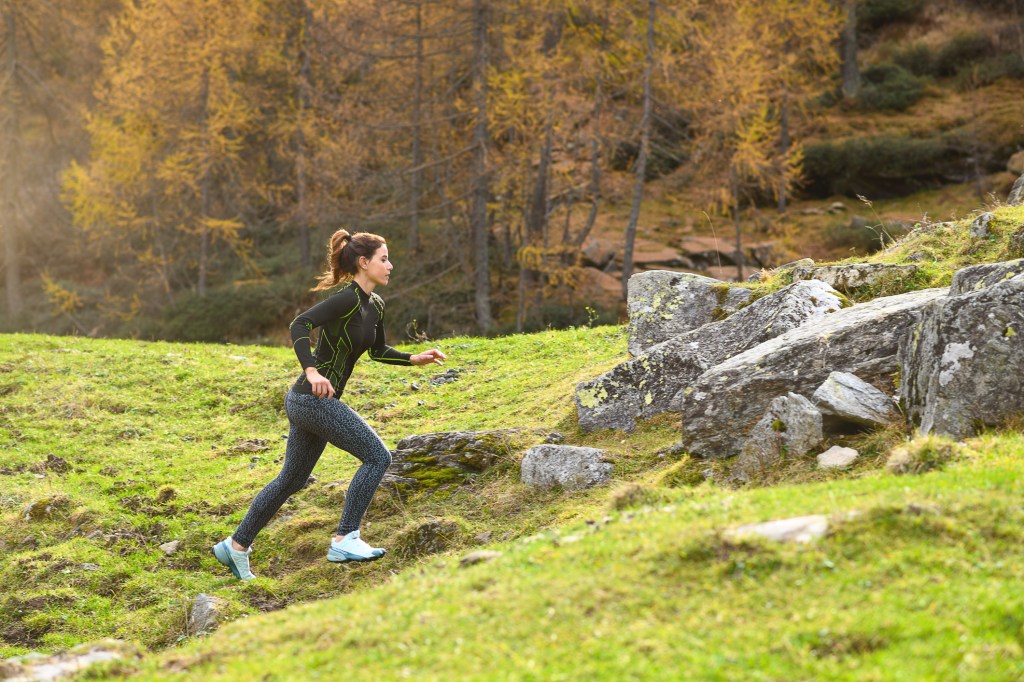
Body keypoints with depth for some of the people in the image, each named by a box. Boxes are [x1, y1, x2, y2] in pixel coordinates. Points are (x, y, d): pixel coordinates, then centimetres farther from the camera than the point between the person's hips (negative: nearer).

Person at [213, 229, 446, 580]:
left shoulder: (375, 305, 11)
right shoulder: (347, 298, -17)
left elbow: (378, 351, 26)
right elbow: (299, 324, -28)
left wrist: (415, 359, 13)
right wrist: (312, 371, -39)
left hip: (311, 403, 10)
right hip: (312, 398, -10)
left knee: (292, 479, 18)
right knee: (377, 456, -11)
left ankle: (236, 545, 28)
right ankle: (345, 540, -10)